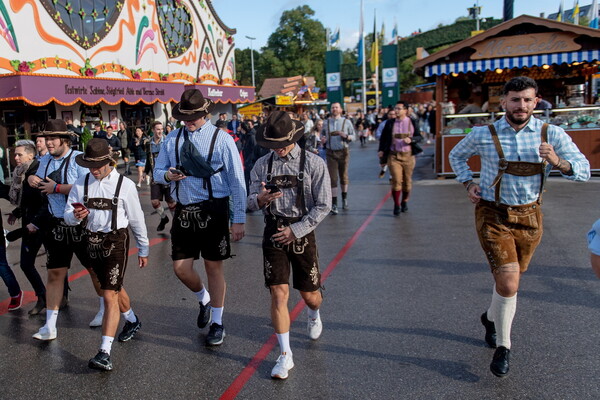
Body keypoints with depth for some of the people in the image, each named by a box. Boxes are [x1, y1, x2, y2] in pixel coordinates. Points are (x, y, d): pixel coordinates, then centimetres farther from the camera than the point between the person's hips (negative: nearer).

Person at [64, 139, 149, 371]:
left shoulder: (125, 185, -7)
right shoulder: (81, 184, 2)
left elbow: (136, 219, 0)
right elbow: (68, 216, 2)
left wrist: (143, 249, 6)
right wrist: (76, 216, -23)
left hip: (116, 241, -5)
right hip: (92, 241, 5)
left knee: (109, 295, -11)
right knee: (114, 288, 22)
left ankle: (104, 353, -9)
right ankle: (132, 321, 48)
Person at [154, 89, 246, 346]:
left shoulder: (221, 139, -6)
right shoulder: (172, 139, 7)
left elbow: (237, 180, -6)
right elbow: (157, 172, 13)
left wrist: (239, 220, -9)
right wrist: (168, 175, -13)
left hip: (213, 210, -4)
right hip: (184, 210, 4)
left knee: (214, 267, 7)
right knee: (181, 268, 5)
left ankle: (217, 323, 27)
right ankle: (203, 299, 39)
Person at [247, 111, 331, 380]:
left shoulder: (313, 163, -5)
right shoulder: (262, 165, 3)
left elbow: (323, 206, -7)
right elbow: (252, 202, 6)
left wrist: (296, 230, -13)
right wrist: (259, 199, -19)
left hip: (302, 232, -1)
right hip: (273, 234, 1)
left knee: (310, 294, 10)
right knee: (279, 293, -5)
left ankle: (314, 315, 48)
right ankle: (285, 355, 7)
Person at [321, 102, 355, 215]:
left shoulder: (346, 122, 1)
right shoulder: (326, 123, 6)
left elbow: (353, 136, 1)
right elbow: (323, 135, 16)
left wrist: (345, 136, -19)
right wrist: (323, 140, -7)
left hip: (343, 152, 0)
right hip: (330, 152, 0)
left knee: (343, 176, 12)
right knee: (332, 178, -6)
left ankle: (344, 198, 34)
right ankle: (334, 204, -5)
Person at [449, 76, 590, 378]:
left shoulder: (551, 135, -5)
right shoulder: (482, 135, -6)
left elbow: (583, 170, -11)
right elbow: (456, 156, 13)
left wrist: (558, 162, -32)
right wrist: (468, 183, -1)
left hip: (529, 216, 3)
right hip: (493, 214, -2)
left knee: (510, 280, 17)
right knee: (508, 283, -13)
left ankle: (492, 318, 47)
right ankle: (502, 346, 7)